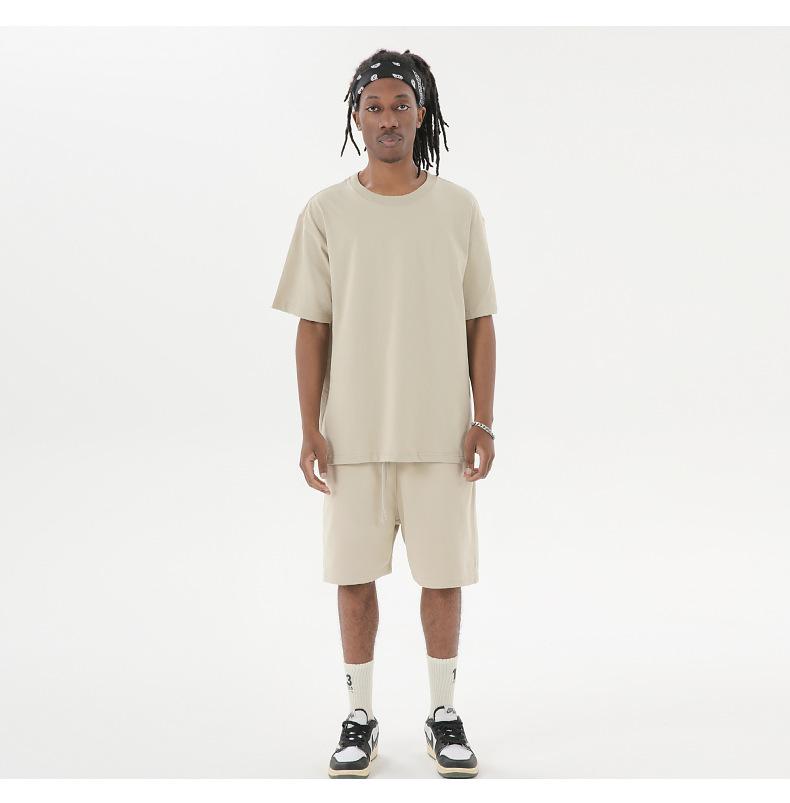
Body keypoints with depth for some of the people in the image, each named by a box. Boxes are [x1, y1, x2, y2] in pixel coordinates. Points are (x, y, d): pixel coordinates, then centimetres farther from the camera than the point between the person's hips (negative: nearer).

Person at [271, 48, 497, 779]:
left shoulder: (459, 208, 3)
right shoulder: (326, 212, 1)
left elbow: (479, 323, 4)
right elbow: (312, 328, 1)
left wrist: (483, 421, -2)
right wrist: (310, 429, -4)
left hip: (441, 431, 0)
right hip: (353, 432, 0)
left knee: (443, 572, 7)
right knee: (355, 573, 6)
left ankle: (443, 715, 23)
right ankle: (360, 718, 21)